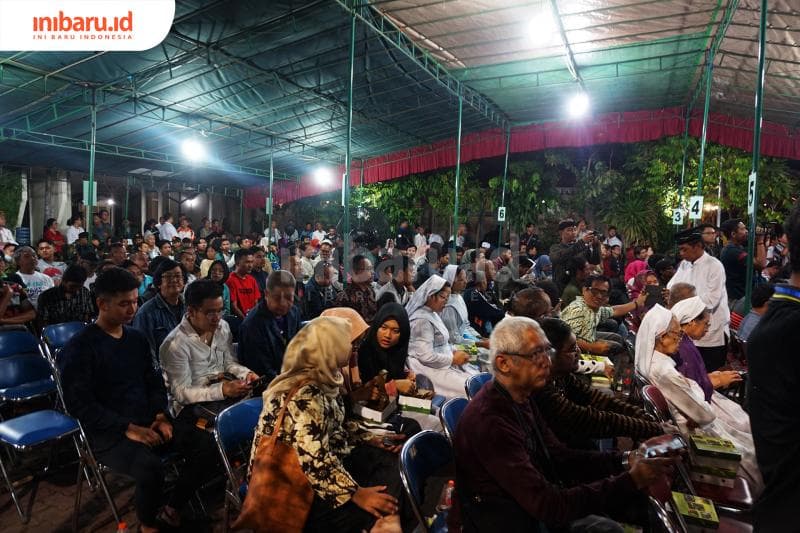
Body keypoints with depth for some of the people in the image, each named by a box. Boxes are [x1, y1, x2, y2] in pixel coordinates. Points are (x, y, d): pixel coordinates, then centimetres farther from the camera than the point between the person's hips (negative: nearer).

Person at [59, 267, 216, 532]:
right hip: (109, 432, -6)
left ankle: (172, 510, 10)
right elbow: (79, 404, -14)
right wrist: (128, 428, -20)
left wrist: (161, 415, -3)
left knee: (205, 447, -11)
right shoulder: (79, 348, -10)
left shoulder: (137, 338, 11)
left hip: (148, 422, 6)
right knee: (150, 468, -33)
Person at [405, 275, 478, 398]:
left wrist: (454, 352, 1)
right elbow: (426, 356, -25)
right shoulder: (422, 320, -20)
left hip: (444, 363, 10)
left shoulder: (433, 314, 11)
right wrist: (453, 359, -15)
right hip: (431, 369, -10)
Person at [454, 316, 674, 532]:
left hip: (534, 510, 8)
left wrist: (624, 461, -6)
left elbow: (559, 456, 6)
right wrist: (631, 481, -25)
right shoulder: (489, 421, -30)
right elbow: (548, 505, -28)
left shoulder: (521, 398, 0)